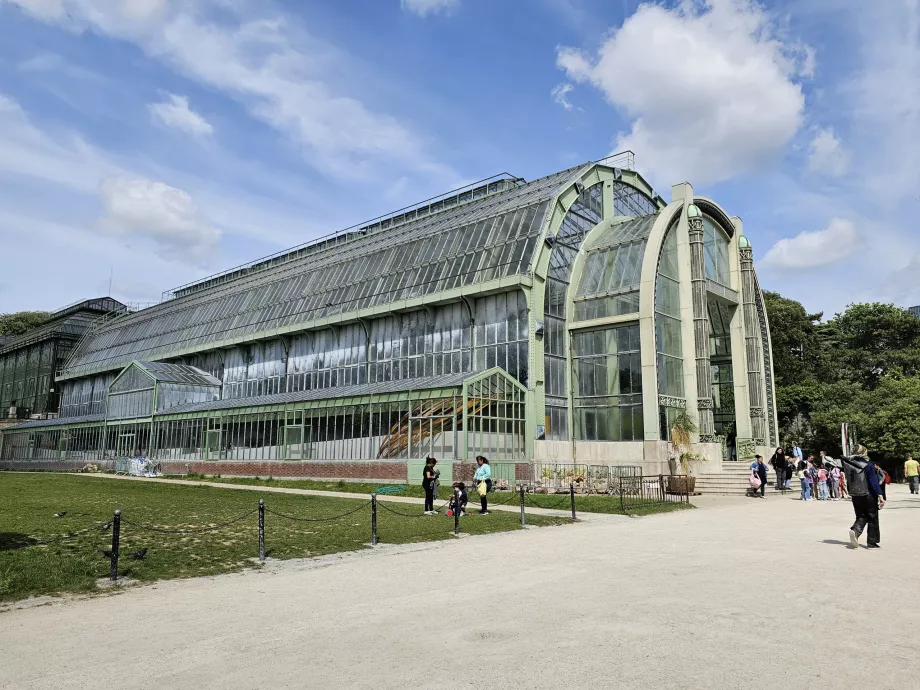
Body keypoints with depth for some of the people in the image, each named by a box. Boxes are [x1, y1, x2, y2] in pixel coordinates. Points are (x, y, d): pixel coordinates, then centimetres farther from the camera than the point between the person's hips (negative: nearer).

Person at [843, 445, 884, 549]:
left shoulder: (849, 465, 2)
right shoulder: (868, 465, -13)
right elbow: (874, 481, -17)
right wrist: (880, 495, -16)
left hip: (855, 496, 4)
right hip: (869, 496, -4)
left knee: (861, 517, 14)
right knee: (872, 519, 8)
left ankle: (855, 530, -14)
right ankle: (872, 542, 11)